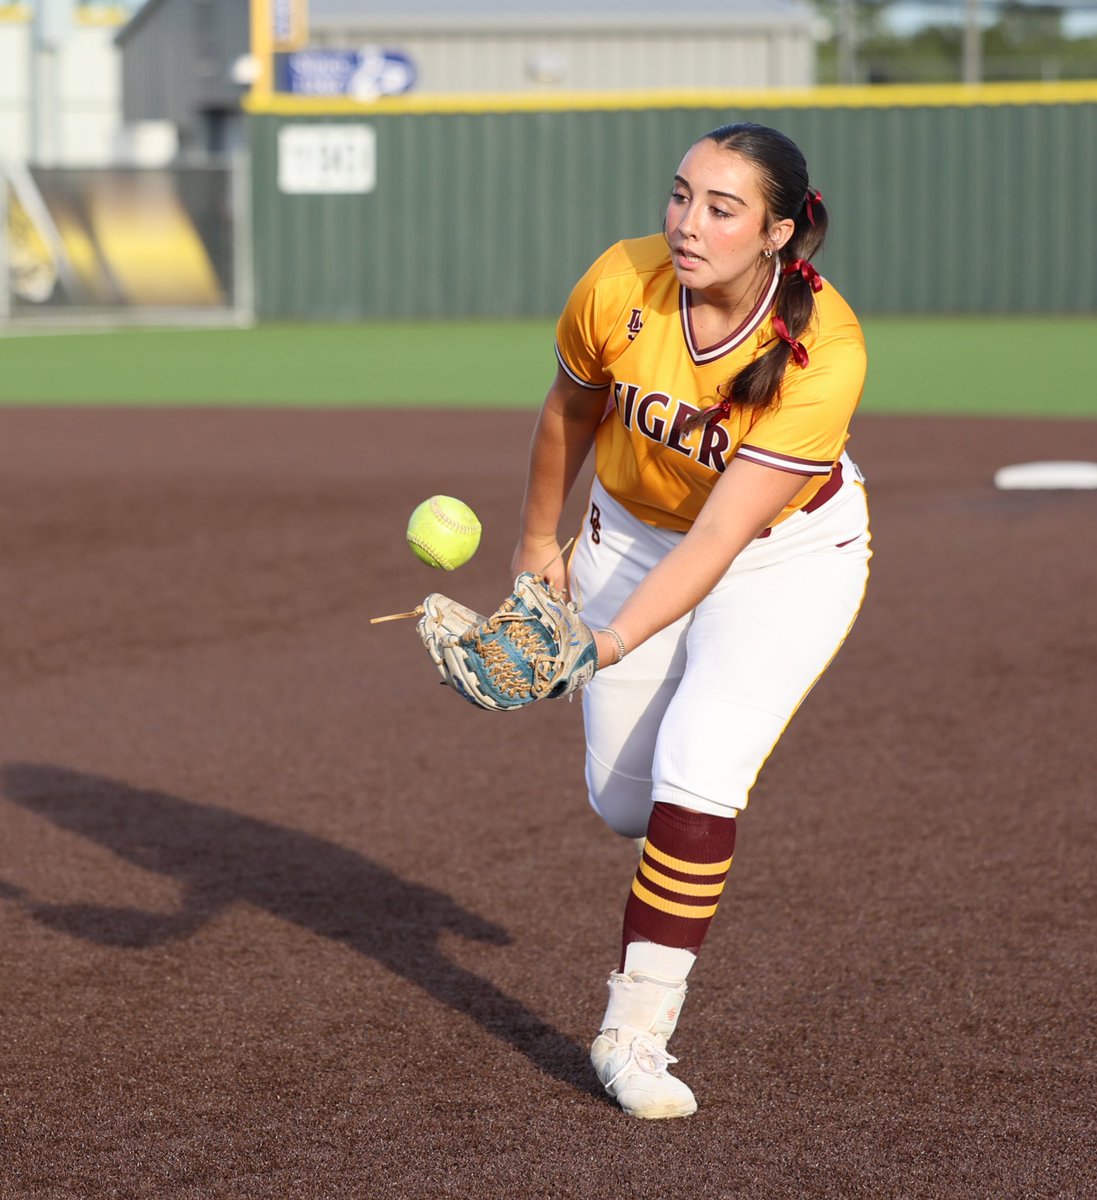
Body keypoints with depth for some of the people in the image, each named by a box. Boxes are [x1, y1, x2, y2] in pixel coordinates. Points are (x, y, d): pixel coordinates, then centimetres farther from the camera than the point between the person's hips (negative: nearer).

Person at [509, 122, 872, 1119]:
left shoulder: (823, 350, -34)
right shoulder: (618, 288, -25)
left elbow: (720, 537, -37)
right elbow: (571, 410, -2)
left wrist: (608, 641, -48)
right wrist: (539, 540, 10)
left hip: (787, 558, -4)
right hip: (633, 538, 4)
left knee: (696, 776, -21)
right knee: (623, 800, 9)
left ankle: (636, 1035, -10)